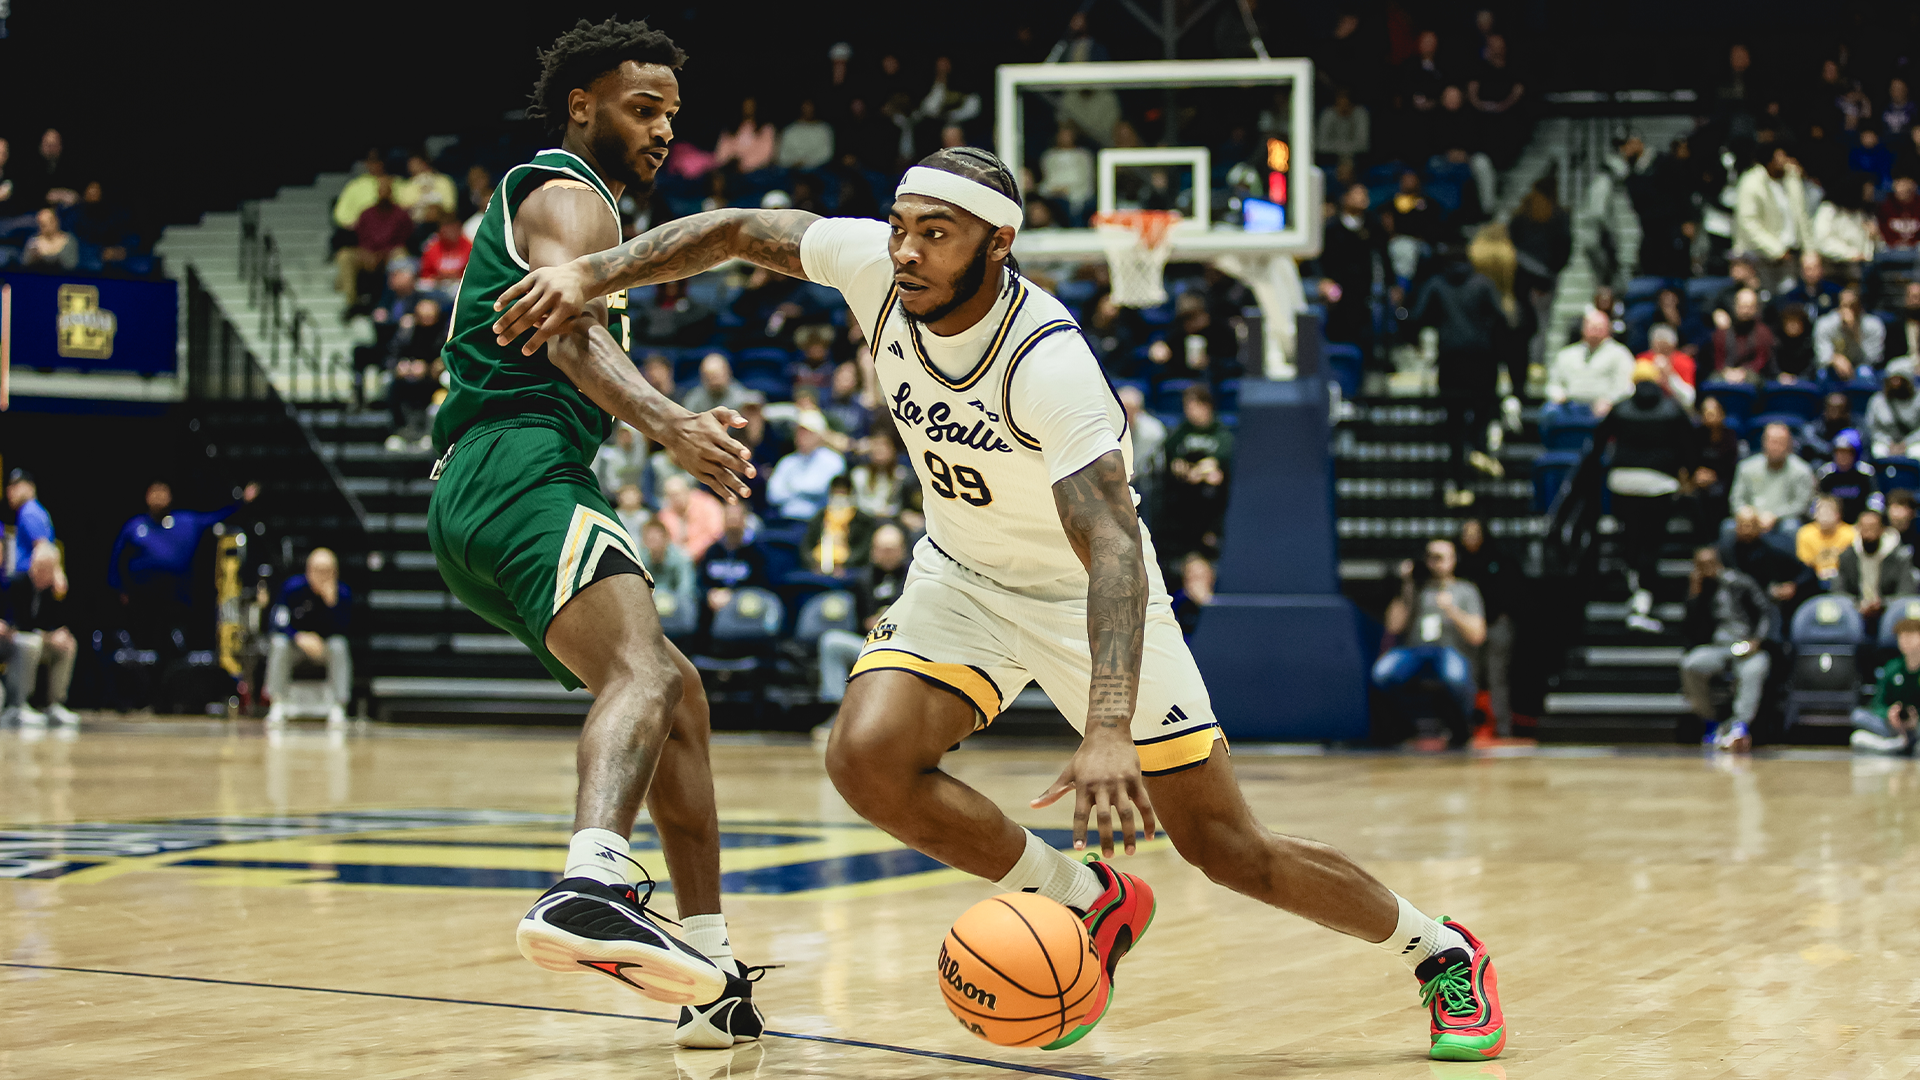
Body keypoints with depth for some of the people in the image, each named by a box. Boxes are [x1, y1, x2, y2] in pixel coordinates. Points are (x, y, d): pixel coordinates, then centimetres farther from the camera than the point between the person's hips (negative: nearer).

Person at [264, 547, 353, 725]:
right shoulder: (293, 587, -16)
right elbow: (280, 624, -19)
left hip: (325, 646, 1)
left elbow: (343, 630, -23)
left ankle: (336, 707, -27)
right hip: (296, 644, 0)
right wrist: (300, 638, -38)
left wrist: (331, 601, -36)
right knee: (279, 643, -31)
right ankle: (278, 705, -24)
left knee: (338, 645, -31)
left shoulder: (343, 592, -14)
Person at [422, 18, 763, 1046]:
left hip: (475, 498, 11)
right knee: (641, 668, -32)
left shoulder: (527, 200, 32)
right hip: (521, 470, -11)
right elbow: (570, 335, -20)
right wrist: (666, 424, -36)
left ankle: (709, 973, 10)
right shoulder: (570, 197, 0)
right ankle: (590, 889, -61)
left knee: (678, 696, 15)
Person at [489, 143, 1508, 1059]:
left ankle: (1440, 950, 24)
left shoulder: (1048, 362, -35)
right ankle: (1088, 901, -1)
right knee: (867, 756, -23)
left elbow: (1114, 550, -42)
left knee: (1227, 850, -2)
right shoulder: (874, 264, -19)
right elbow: (734, 231, -3)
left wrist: (1109, 733, -54)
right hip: (961, 578, 5)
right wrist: (593, 272, -17)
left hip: (1084, 595, -5)